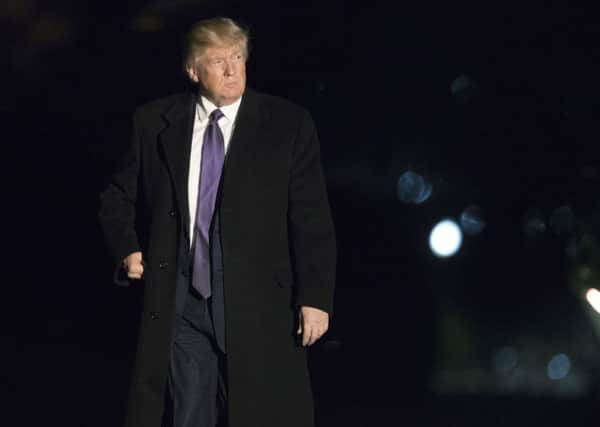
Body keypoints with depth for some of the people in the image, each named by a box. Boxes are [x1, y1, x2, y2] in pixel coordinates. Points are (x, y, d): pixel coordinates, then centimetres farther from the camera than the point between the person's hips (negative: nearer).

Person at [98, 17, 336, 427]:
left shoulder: (289, 124, 0)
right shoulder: (154, 122, 6)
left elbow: (312, 221, -2)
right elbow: (118, 198, 19)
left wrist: (315, 298, -8)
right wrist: (128, 249, 2)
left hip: (258, 304, -2)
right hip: (181, 304, 2)